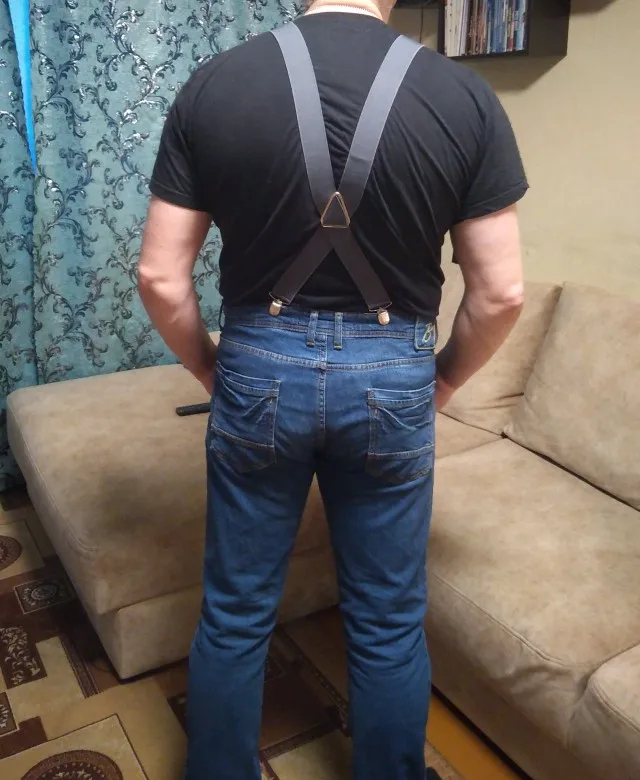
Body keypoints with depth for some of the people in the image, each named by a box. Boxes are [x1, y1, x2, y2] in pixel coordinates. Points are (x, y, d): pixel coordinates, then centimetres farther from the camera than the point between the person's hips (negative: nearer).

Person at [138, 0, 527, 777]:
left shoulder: (212, 85, -5)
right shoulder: (465, 95, -6)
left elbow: (160, 278, -5)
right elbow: (501, 293, -5)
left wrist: (212, 368, 11)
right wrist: (443, 378, 12)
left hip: (261, 365, 1)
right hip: (392, 376, 0)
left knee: (234, 617, 19)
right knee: (389, 625, 18)